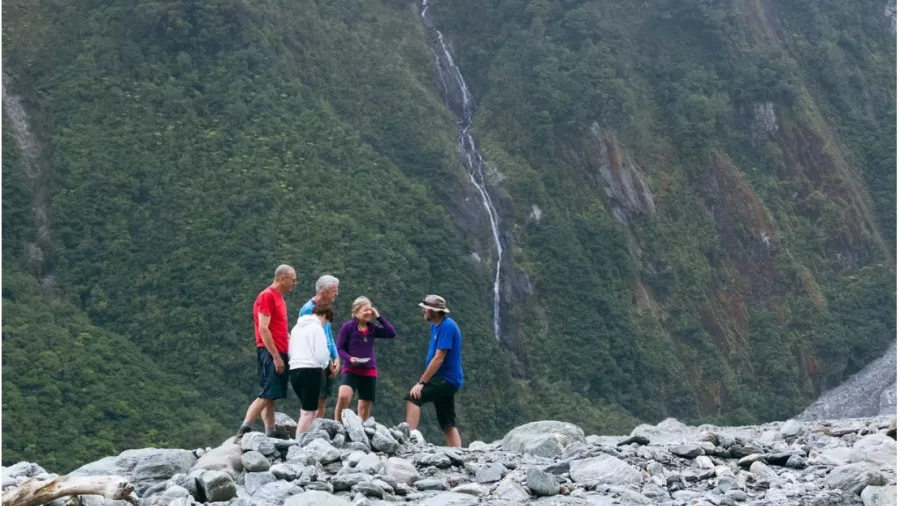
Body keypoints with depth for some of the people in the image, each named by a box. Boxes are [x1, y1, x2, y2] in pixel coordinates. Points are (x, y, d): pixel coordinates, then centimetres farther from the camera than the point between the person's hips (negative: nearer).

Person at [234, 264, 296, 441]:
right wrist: (276, 356, -19)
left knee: (270, 397, 7)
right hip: (270, 353, -9)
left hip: (279, 353, 9)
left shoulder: (278, 297, 18)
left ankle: (270, 436, 7)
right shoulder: (266, 296, -10)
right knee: (266, 395, -13)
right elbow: (263, 329, -17)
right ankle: (243, 432, -16)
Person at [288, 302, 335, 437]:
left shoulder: (297, 327, 18)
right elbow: (321, 354, -12)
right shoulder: (316, 327, -6)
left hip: (295, 370, 8)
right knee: (308, 411, -6)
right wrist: (324, 365, 7)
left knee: (309, 409, 16)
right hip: (310, 371, -8)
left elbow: (290, 351, 19)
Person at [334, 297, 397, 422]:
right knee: (343, 396, -28)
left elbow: (392, 334, -5)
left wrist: (379, 317, -5)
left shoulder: (373, 328, 5)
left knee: (365, 406, 9)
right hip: (351, 370, -4)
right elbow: (340, 348, -3)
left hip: (369, 371, 4)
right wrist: (350, 358, -22)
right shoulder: (347, 327, -6)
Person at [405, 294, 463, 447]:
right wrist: (424, 380, 11)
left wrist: (421, 382, -20)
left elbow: (438, 359, -21)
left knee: (413, 397, -20)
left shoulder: (447, 326, -16)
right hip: (445, 379, 10)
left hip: (446, 379, -10)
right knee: (447, 423, 8)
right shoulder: (436, 325, 12)